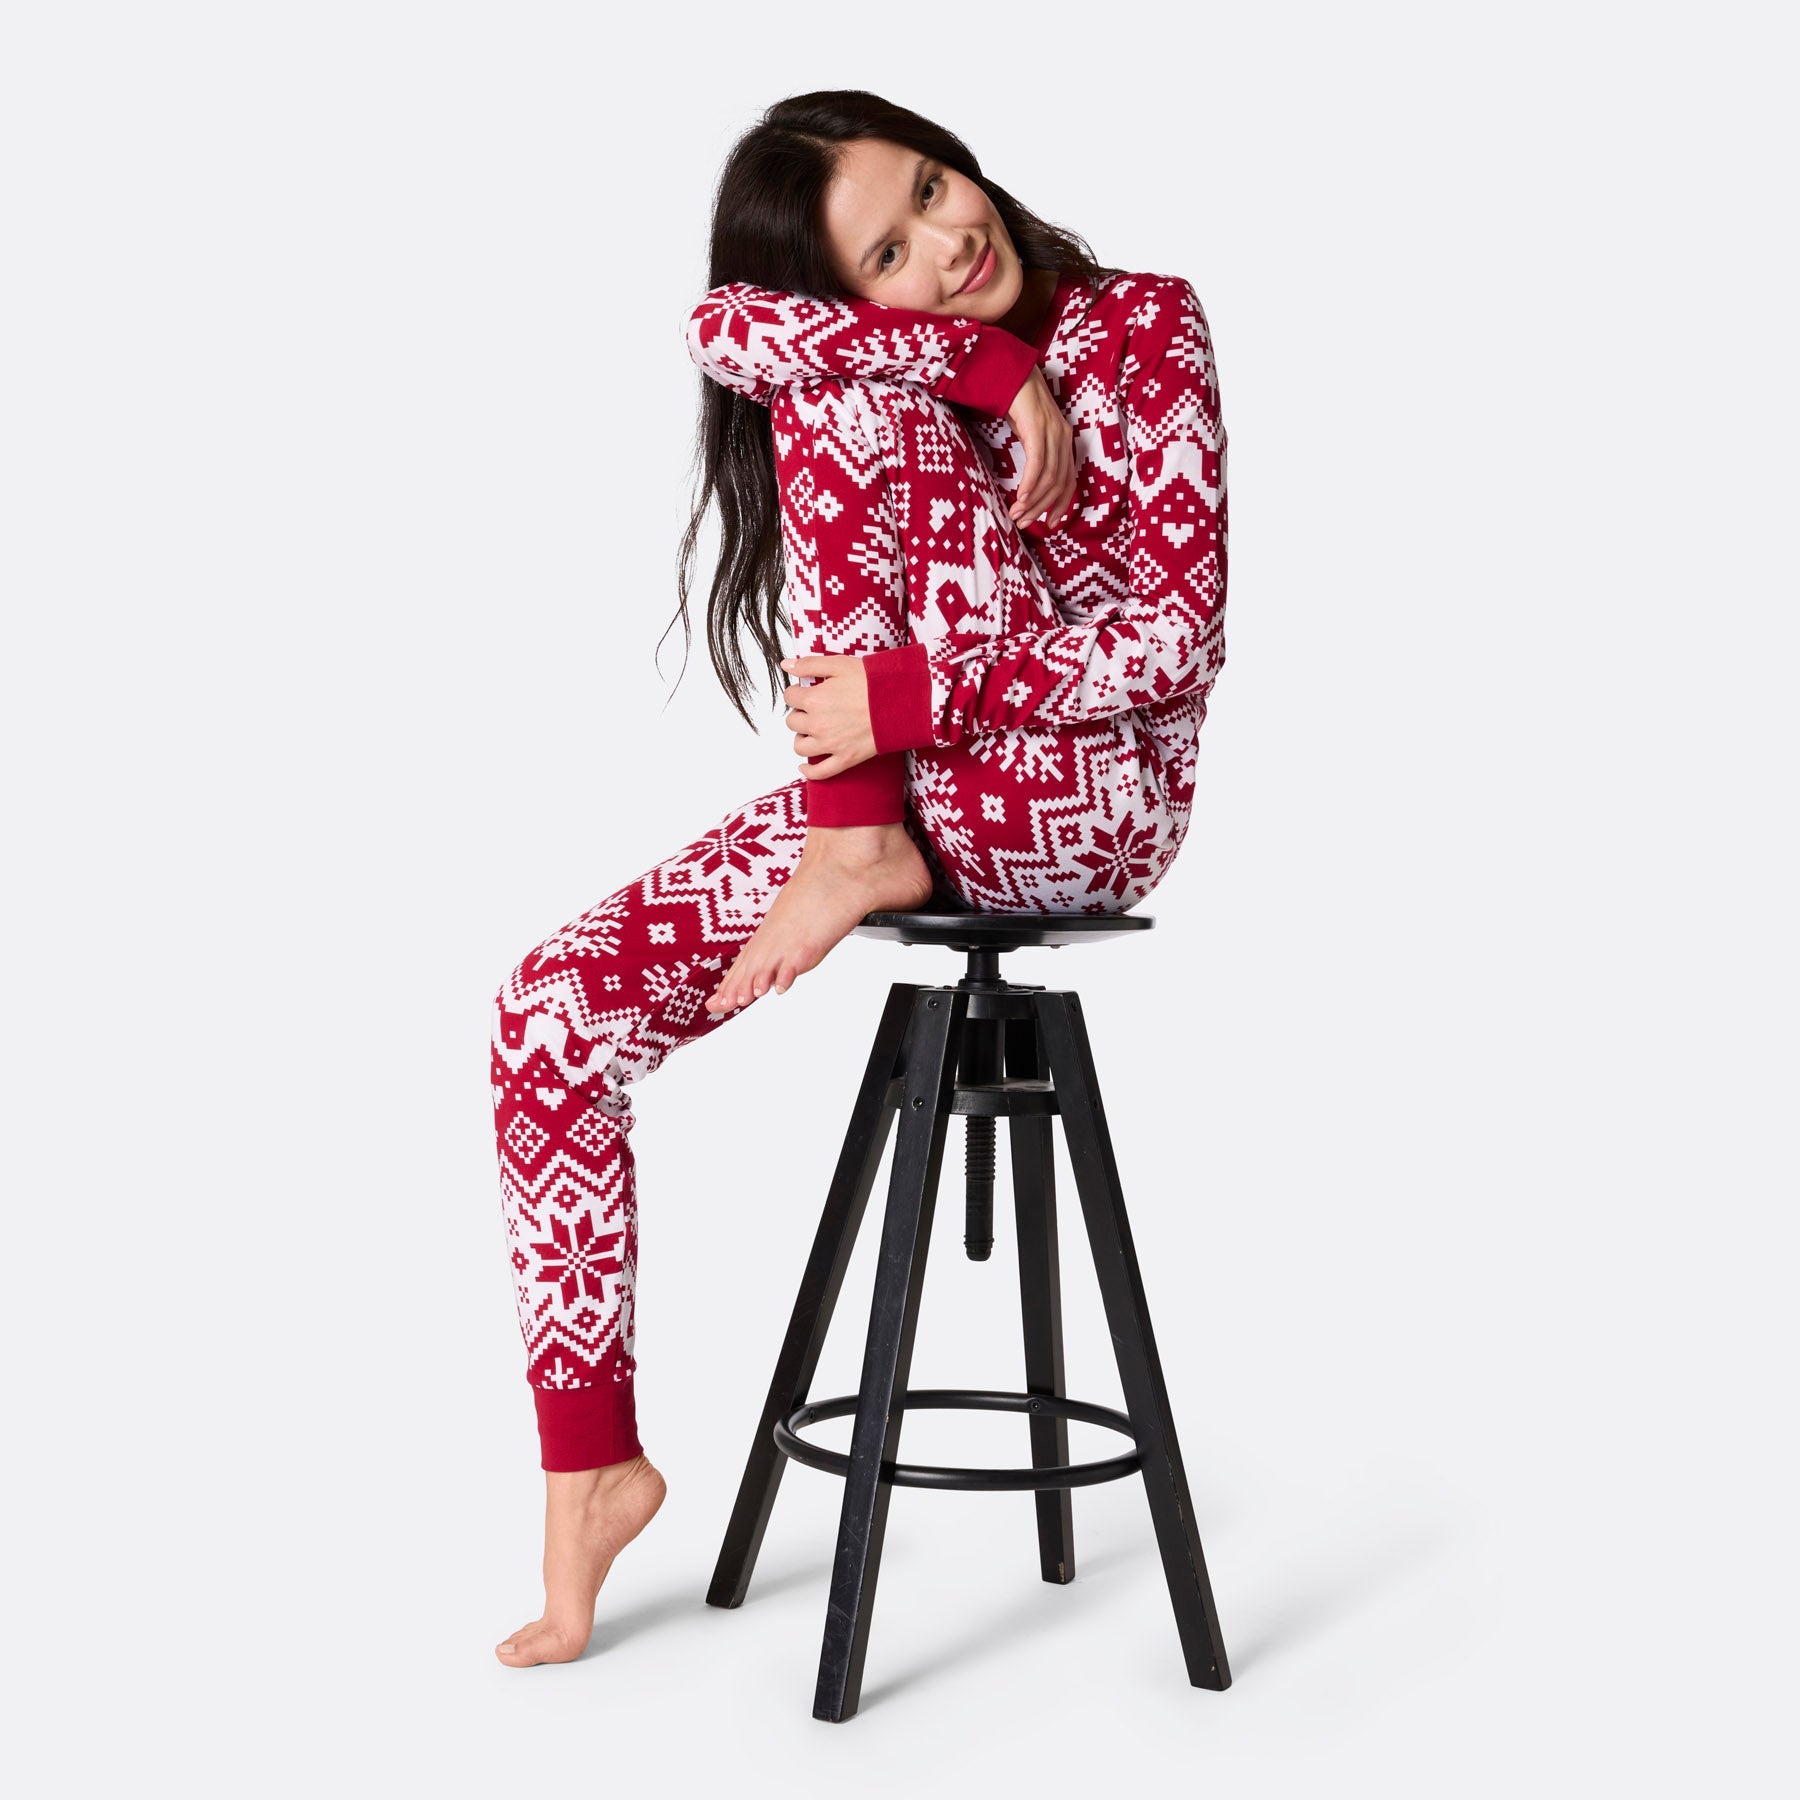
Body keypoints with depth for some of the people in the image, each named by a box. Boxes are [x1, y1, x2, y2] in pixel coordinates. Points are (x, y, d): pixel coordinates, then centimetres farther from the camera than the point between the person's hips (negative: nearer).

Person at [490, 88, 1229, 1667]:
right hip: (897, 786, 5)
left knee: (849, 390, -21)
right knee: (554, 1013, -14)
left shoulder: (1147, 324, -4)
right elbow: (725, 328, -19)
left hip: (1091, 792, -5)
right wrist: (992, 365, -24)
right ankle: (597, 1462, -4)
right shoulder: (849, 350, 7)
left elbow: (1182, 640, -14)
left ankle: (859, 849, -19)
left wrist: (912, 690, -23)